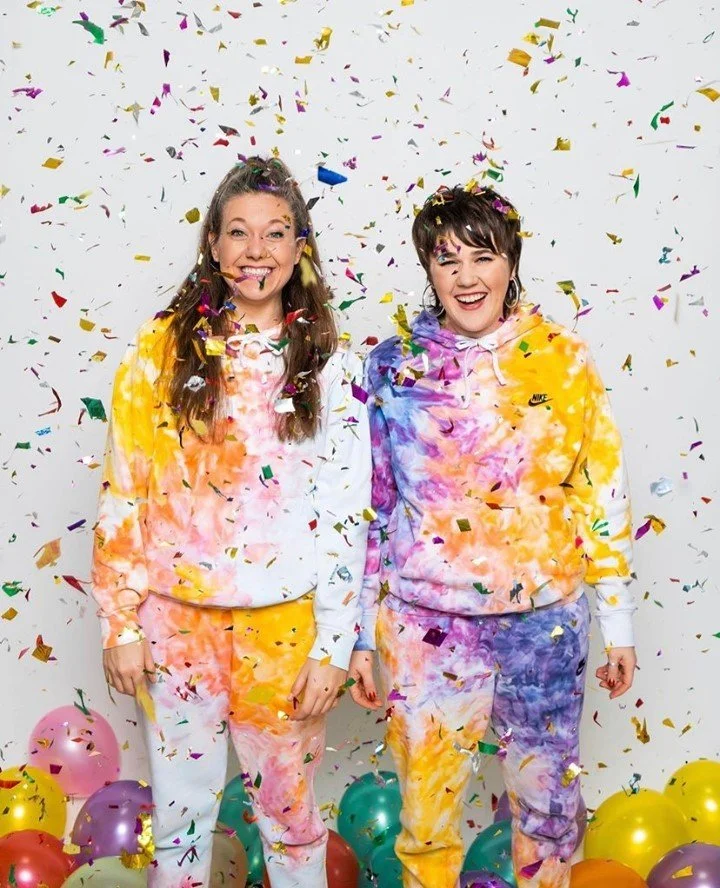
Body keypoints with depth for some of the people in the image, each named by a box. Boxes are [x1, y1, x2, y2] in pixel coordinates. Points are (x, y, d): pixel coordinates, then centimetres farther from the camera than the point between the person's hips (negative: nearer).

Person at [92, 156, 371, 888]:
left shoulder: (331, 366, -2)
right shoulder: (160, 349, -2)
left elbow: (347, 514, -3)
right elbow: (123, 494, 0)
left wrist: (332, 647, -4)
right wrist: (121, 623, -2)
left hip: (284, 624, 0)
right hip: (176, 617, 1)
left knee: (286, 805, 14)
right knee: (180, 808, 15)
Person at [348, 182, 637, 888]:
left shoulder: (564, 360, -3)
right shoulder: (392, 366, -2)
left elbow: (603, 497, 1)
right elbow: (368, 508, 2)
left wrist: (618, 624, 3)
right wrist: (361, 635, 3)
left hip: (545, 619, 1)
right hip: (426, 625, 0)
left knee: (547, 796, 15)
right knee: (426, 806, 10)